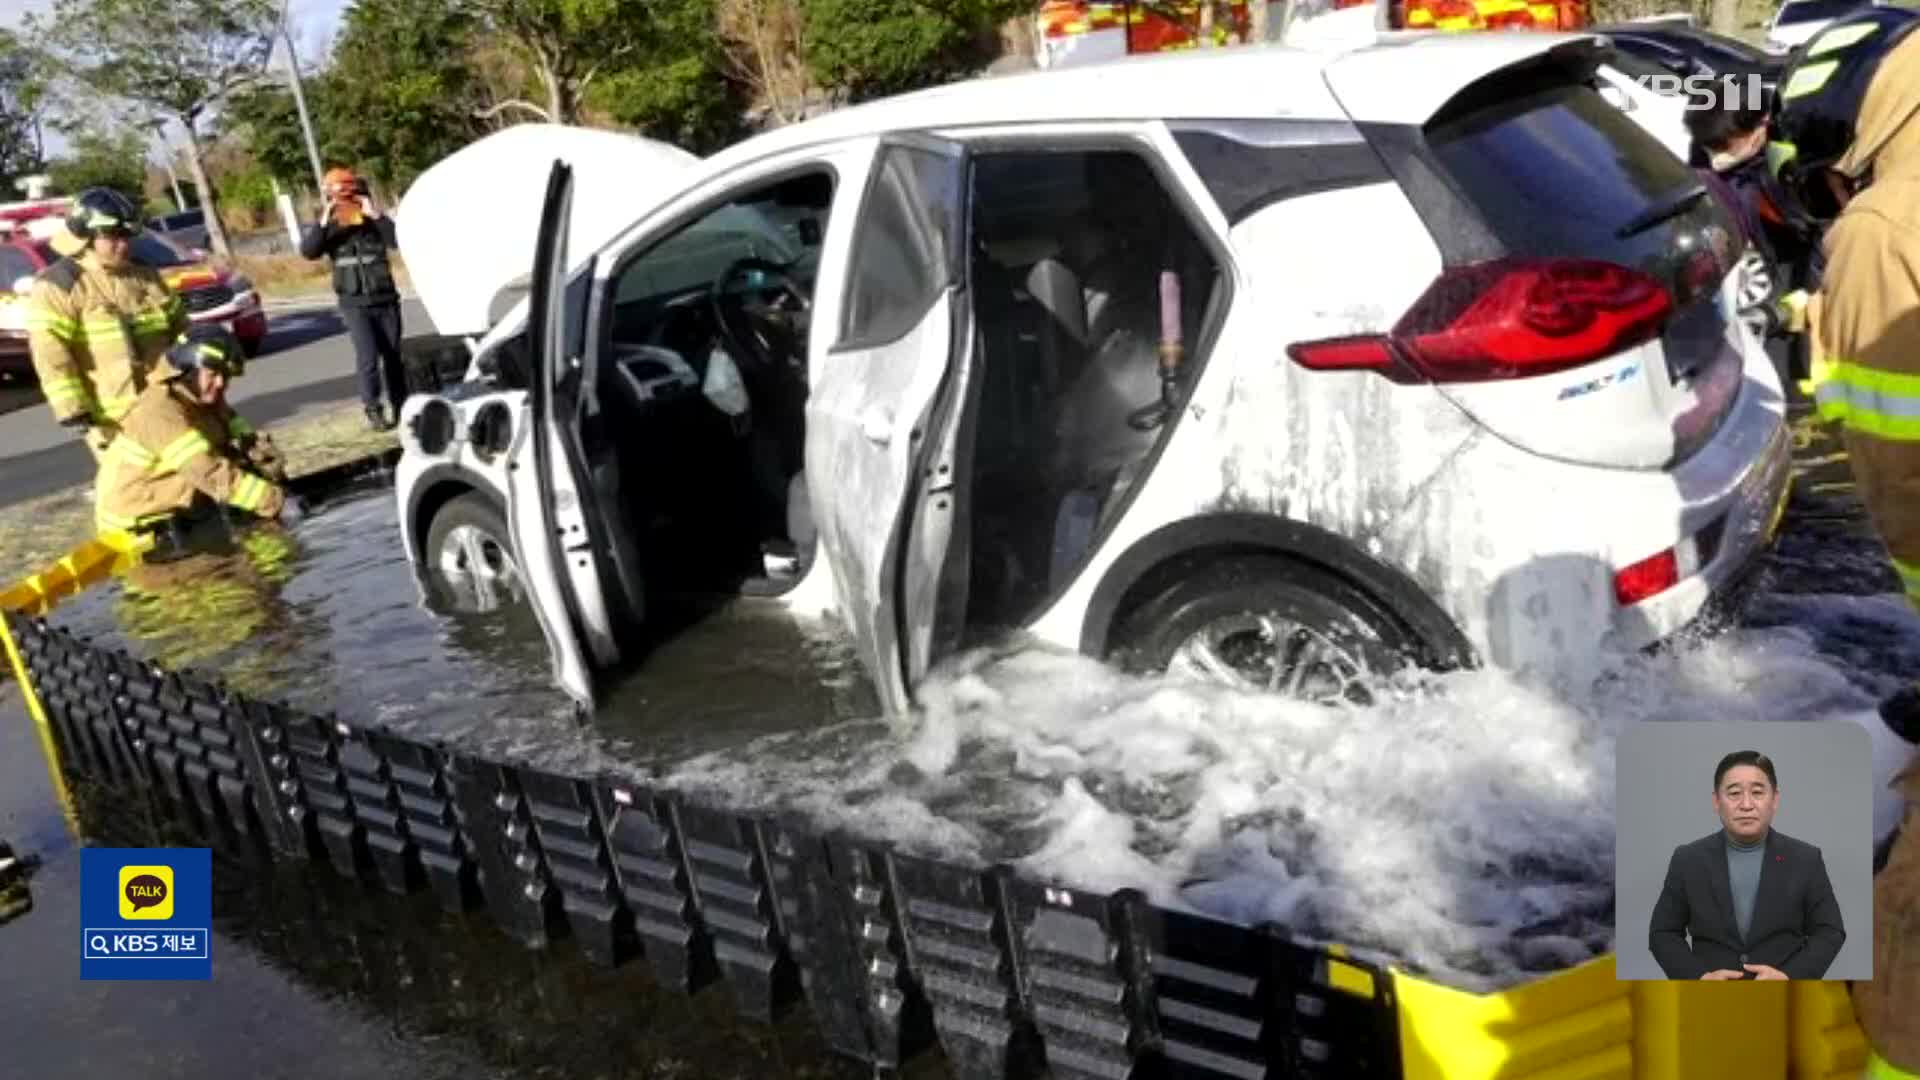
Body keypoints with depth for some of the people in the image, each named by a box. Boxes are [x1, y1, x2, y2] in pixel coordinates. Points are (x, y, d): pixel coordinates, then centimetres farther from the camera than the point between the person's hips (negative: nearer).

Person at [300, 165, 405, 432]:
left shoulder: (374, 222, 2)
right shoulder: (329, 228, 2)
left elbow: (397, 240, -16)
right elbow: (308, 251, -13)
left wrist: (376, 215, -24)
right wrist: (323, 222, -22)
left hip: (386, 299, 1)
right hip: (355, 304, -1)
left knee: (393, 355, 7)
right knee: (368, 356, -15)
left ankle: (400, 407, 19)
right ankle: (373, 409, -5)